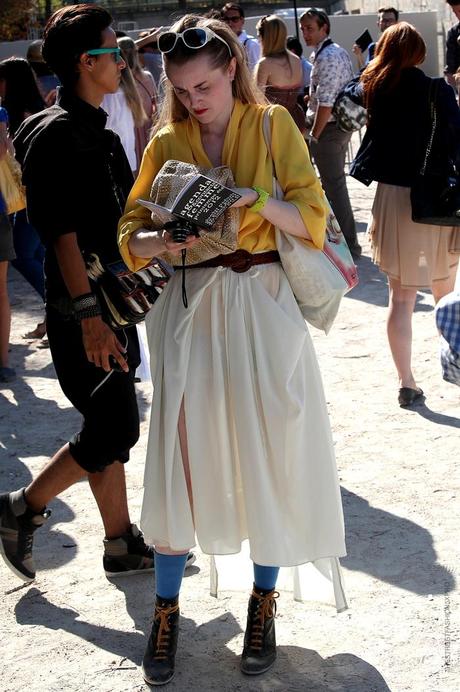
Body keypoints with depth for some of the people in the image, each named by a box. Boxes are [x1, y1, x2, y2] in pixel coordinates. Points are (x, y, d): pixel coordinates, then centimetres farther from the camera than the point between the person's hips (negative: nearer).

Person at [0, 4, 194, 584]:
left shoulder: (97, 132, 14)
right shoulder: (57, 134, -16)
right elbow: (61, 231, -21)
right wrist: (89, 315, -26)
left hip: (112, 304, 9)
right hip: (81, 310, -9)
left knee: (112, 430, 12)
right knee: (114, 430, -6)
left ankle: (122, 546, 21)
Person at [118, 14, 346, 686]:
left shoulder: (273, 125, 0)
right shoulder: (167, 141, 5)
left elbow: (312, 216, -4)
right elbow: (132, 235, 4)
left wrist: (256, 201, -21)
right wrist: (168, 239, -18)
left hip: (262, 303, -1)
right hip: (192, 306, 1)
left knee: (266, 452, 4)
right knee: (181, 453, 1)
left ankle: (264, 600, 21)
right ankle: (167, 610, 13)